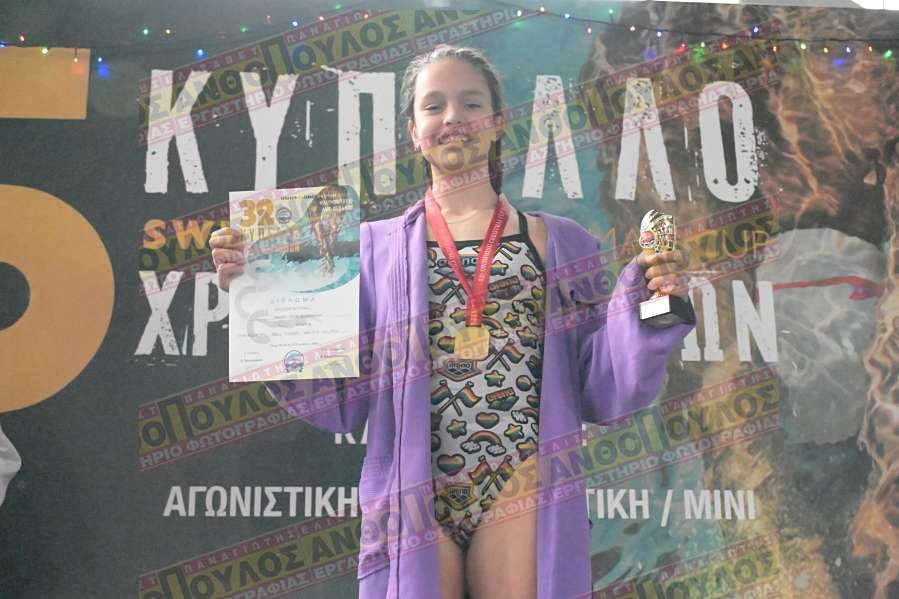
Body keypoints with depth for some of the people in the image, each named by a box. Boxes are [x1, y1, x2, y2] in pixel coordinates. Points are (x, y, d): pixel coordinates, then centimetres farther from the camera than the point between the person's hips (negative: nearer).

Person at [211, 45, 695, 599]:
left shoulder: (559, 243, 9)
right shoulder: (376, 247, 9)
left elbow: (599, 393, 7)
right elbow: (338, 399, 3)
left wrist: (645, 303, -7)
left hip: (523, 493, 0)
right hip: (414, 498, 0)